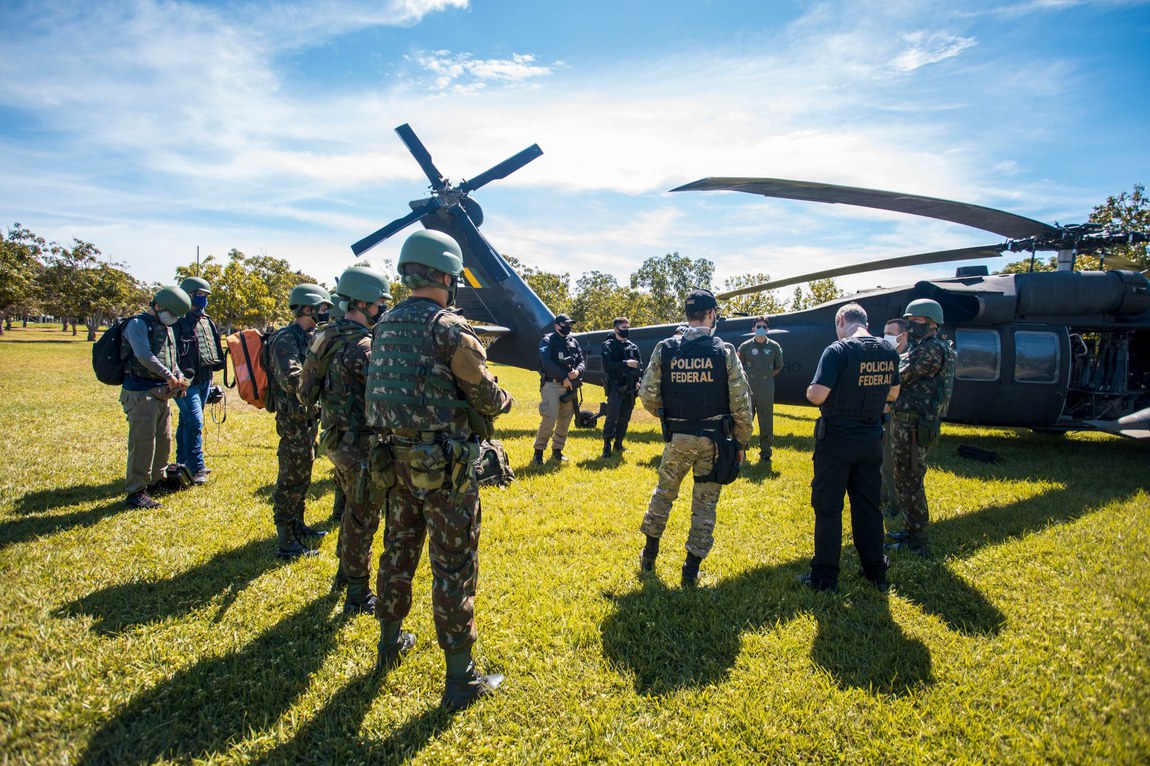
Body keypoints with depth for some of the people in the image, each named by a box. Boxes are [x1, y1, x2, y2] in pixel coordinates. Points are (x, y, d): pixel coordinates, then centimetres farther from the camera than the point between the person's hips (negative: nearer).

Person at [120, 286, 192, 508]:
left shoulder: (166, 328, 18)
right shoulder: (138, 324, -8)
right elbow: (144, 355, -22)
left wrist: (178, 375, 6)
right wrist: (168, 375, -22)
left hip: (162, 394, 9)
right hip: (141, 393, -9)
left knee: (164, 441, 16)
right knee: (142, 443, -8)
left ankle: (155, 482, 32)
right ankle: (136, 492, 0)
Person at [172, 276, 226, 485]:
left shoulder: (206, 321, 13)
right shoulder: (178, 321, -12)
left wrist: (211, 374, 21)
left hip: (204, 380, 8)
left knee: (187, 422, 17)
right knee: (194, 422, -11)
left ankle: (183, 463, 27)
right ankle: (196, 469, -6)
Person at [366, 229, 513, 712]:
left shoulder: (385, 326, 6)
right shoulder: (449, 328, -16)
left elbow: (388, 391, 11)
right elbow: (485, 396, -11)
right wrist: (504, 400, 10)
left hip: (398, 460, 7)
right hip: (445, 468, -7)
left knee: (398, 552, 21)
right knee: (453, 568, 2)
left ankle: (390, 643, 41)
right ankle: (460, 680, 13)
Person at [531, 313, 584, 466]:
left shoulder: (574, 342, 16)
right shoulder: (547, 341, -3)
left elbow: (581, 361, 15)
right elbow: (547, 363, -14)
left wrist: (577, 371, -8)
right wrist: (564, 377, -16)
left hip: (569, 386, 6)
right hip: (552, 385, -6)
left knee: (565, 420, 9)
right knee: (550, 419, -14)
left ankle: (557, 451, 22)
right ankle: (538, 452, -3)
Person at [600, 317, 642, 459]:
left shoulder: (633, 347, 14)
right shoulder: (609, 345, -1)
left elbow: (640, 365, 13)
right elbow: (607, 366, -13)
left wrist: (638, 381, -2)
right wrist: (626, 363, -18)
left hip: (630, 388, 5)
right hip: (615, 387, -5)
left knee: (625, 418, 10)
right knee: (612, 418, -7)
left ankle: (618, 444, 23)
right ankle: (607, 446, 2)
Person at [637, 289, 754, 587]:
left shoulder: (664, 349, -3)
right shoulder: (724, 351, -7)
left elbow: (647, 394, -3)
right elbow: (741, 402, -8)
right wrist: (742, 440, 4)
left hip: (677, 438, 2)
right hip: (714, 439, -1)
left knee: (663, 492, 20)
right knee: (705, 502, 10)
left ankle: (649, 555, 30)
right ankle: (691, 569, 16)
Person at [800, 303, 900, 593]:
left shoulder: (838, 351, -18)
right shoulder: (889, 352, 3)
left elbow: (817, 395, -23)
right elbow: (892, 394, 15)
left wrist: (810, 392, -2)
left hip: (836, 441, -6)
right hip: (871, 440, 6)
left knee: (828, 508, 4)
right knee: (868, 506, 17)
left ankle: (825, 577, 11)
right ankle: (876, 572, 28)